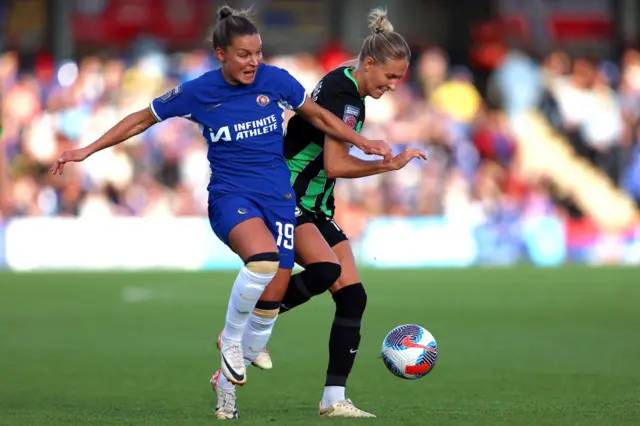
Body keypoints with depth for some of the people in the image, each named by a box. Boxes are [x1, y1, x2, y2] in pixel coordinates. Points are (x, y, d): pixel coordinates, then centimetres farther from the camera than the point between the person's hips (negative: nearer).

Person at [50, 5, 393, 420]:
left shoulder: (275, 80, -3)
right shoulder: (197, 92, -6)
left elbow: (318, 116, 13)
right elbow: (143, 119, 7)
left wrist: (365, 143, 6)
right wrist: (87, 150, 7)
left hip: (278, 195, 3)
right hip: (230, 194, -3)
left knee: (273, 299, -2)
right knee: (264, 259, -34)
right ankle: (230, 339, -10)